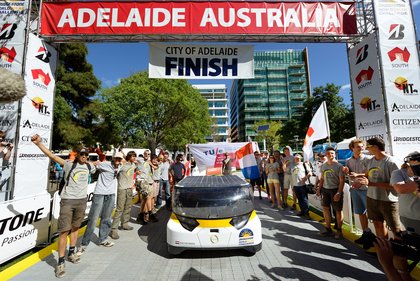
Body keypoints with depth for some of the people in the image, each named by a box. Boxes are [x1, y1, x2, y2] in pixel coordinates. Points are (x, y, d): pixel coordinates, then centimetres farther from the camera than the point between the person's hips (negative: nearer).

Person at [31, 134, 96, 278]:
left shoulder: (89, 166, 6)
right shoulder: (69, 164, -7)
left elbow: (96, 170, 30)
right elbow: (53, 156, -18)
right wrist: (39, 143, -28)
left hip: (82, 200, 4)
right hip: (67, 200, -4)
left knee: (75, 227, 17)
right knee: (64, 230, -3)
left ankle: (71, 253, 34)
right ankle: (60, 262, 10)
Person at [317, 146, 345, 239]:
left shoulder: (339, 166, -9)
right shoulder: (323, 166, 6)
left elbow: (342, 180, -12)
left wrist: (339, 193, -18)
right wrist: (319, 189, 8)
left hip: (335, 190, -5)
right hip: (325, 190, 5)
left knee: (338, 210, 5)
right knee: (325, 208, 9)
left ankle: (339, 231, 22)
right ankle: (328, 229, 23)